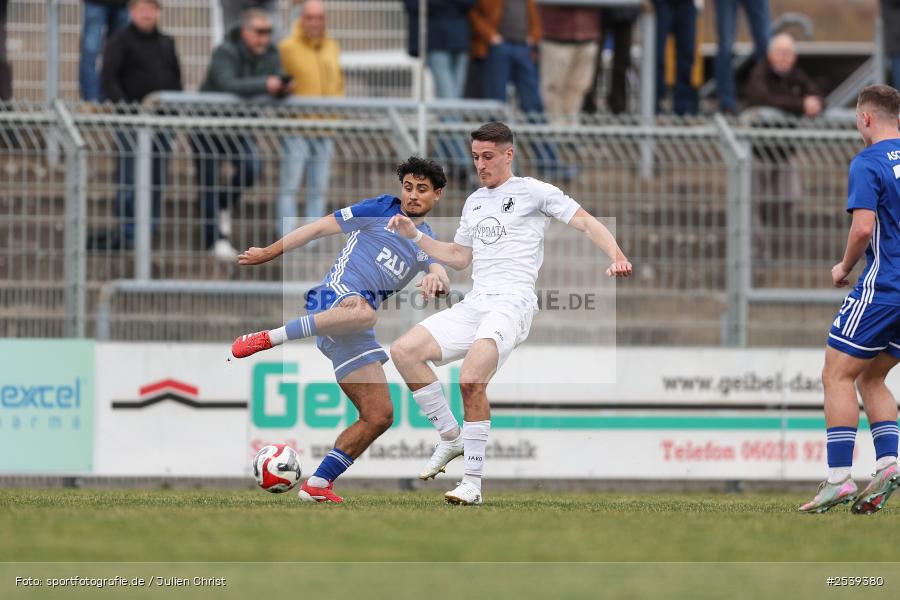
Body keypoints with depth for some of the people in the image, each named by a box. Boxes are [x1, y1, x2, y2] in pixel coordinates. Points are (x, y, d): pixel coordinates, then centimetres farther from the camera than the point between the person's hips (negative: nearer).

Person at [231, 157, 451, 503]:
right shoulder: (381, 210, 8)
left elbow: (443, 279, 1)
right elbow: (320, 228, 11)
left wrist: (436, 279, -25)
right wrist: (268, 253, 11)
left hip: (353, 334, 6)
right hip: (334, 296, -6)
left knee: (379, 416, -1)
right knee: (362, 311, -45)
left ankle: (317, 485, 7)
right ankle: (266, 339, -41)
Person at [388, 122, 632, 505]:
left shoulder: (533, 191, 1)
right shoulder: (474, 202, 22)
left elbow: (585, 223, -5)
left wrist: (616, 256, -21)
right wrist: (414, 236, 22)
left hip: (512, 302, -8)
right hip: (473, 306, 8)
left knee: (471, 380, -28)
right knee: (403, 351, -8)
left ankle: (473, 483, -21)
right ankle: (451, 435, 3)